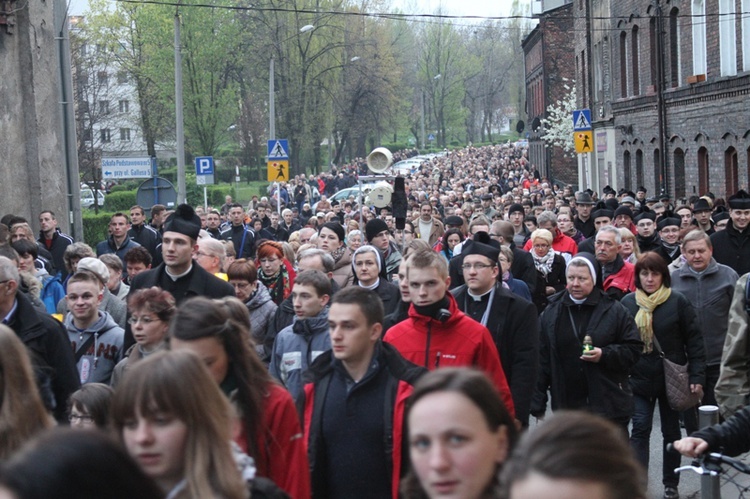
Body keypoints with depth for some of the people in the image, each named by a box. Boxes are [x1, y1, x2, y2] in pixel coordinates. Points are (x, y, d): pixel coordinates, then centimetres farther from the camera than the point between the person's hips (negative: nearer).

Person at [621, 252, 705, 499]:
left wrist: (697, 376, -11)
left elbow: (694, 340, -6)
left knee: (671, 431, 11)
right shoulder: (627, 303, -1)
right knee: (640, 430, -5)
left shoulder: (678, 301, -7)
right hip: (639, 378, 1)